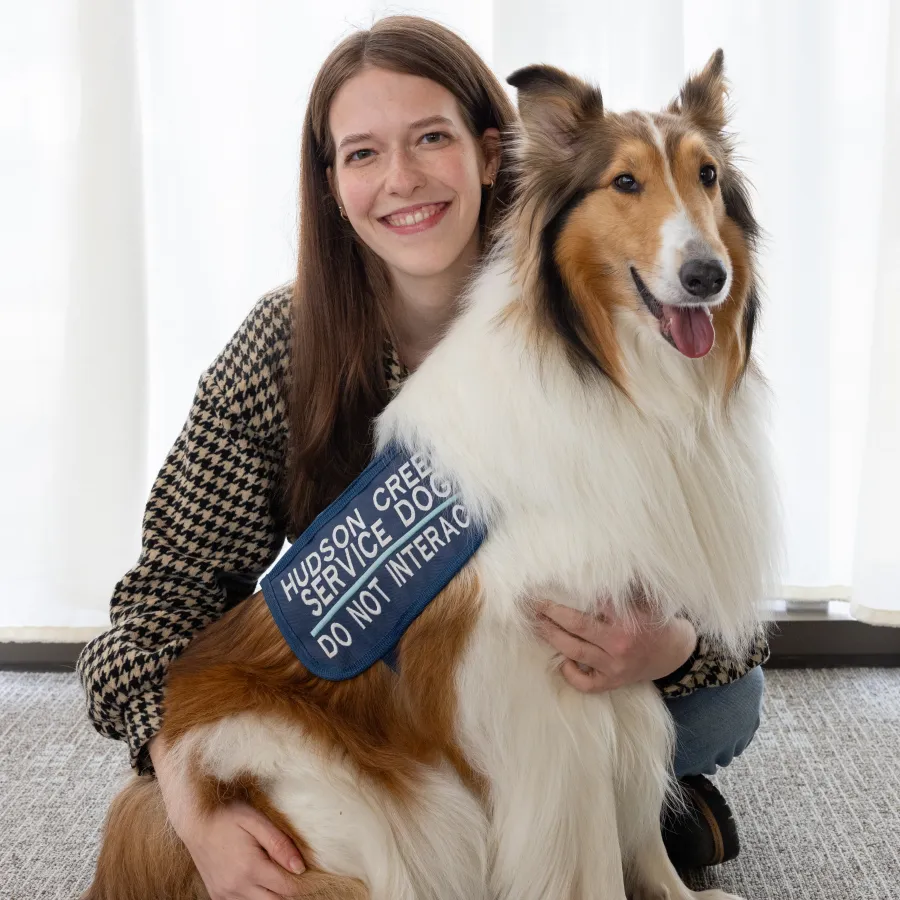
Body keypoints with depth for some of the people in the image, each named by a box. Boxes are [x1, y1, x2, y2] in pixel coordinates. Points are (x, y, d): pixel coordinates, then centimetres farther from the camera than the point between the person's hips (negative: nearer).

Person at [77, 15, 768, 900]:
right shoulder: (283, 347, -16)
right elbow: (171, 590, -15)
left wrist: (666, 647, -40)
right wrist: (192, 799, -33)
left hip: (568, 687, -2)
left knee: (728, 694, -29)